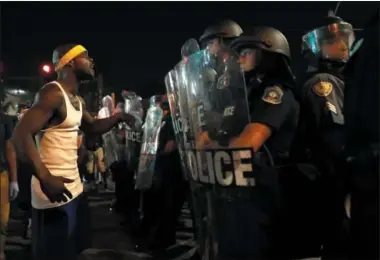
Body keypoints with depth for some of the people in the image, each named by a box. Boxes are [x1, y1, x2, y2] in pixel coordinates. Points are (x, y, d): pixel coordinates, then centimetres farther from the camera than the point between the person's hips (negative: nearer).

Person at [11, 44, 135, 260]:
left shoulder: (78, 100, 14)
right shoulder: (53, 93, -16)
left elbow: (92, 127, 28)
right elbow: (21, 134, -25)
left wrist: (118, 117, 8)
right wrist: (45, 178, -36)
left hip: (75, 187, 10)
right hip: (55, 189, -10)